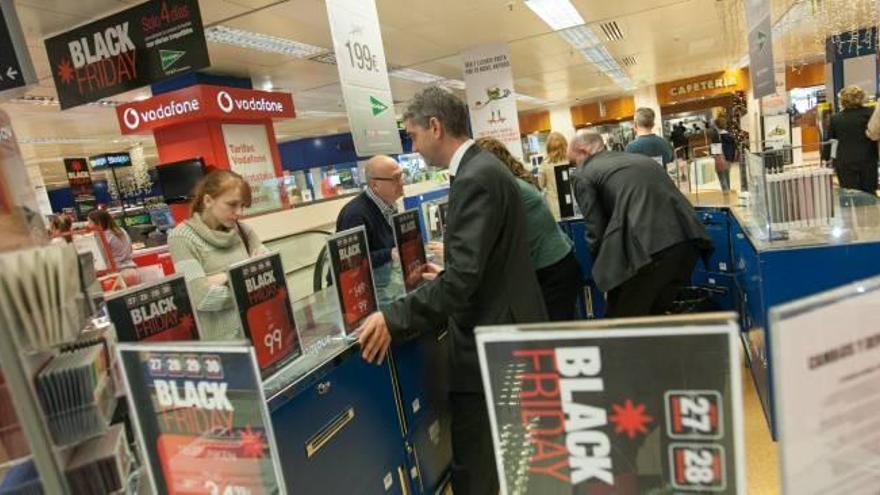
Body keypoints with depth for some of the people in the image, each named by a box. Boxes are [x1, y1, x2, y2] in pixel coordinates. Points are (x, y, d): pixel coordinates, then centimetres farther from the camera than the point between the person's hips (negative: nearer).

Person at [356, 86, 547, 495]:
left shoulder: (476, 178, -21)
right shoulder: (482, 168, 10)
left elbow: (464, 275, -28)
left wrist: (393, 320, -25)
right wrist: (445, 276, 26)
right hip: (504, 329, 10)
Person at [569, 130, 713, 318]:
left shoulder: (584, 174, 7)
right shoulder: (638, 158, 29)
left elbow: (596, 232, 1)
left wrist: (604, 272, 16)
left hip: (647, 248, -8)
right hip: (687, 240, 8)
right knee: (655, 316, 25)